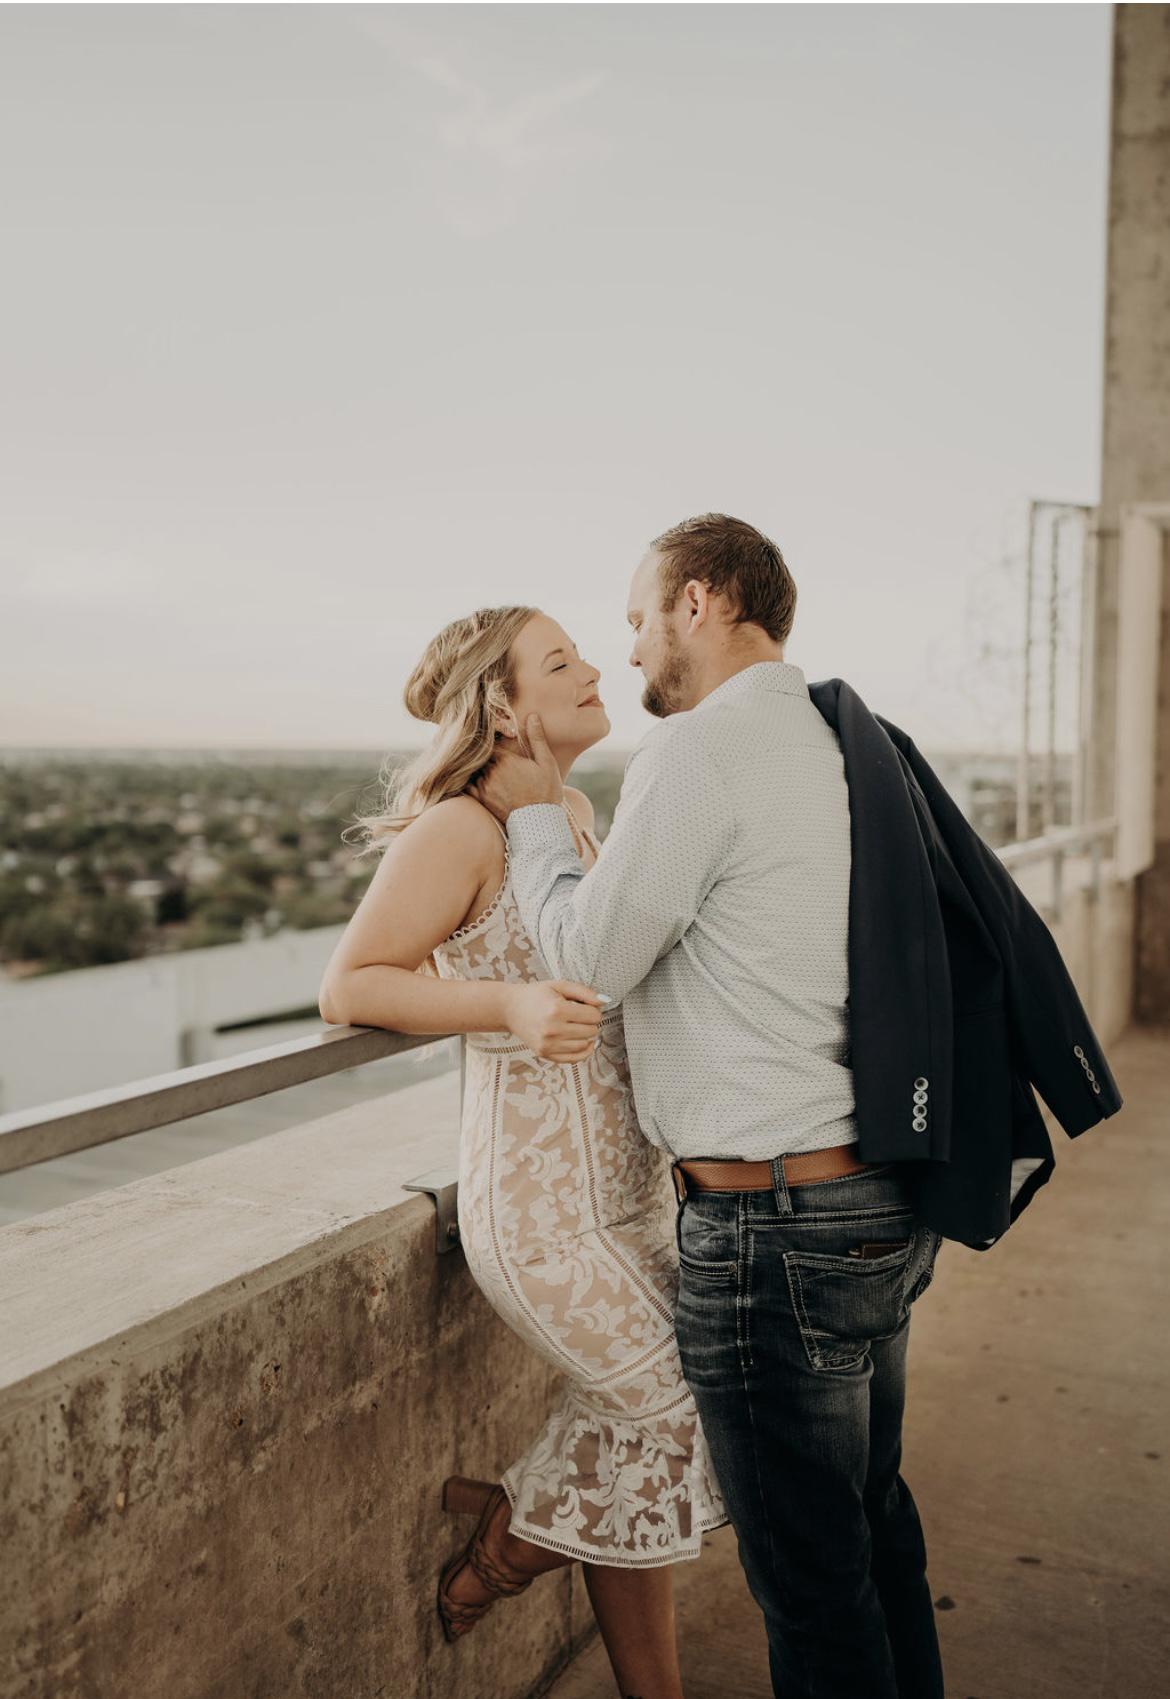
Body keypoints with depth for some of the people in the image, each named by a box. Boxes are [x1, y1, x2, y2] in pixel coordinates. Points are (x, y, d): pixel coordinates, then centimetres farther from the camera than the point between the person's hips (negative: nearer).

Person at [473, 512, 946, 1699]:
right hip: (885, 1200, 9)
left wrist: (534, 815, 4)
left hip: (777, 1225, -9)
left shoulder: (697, 752, -16)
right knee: (871, 1515, 25)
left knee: (809, 1570, 8)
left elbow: (587, 959, -10)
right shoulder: (839, 742, 11)